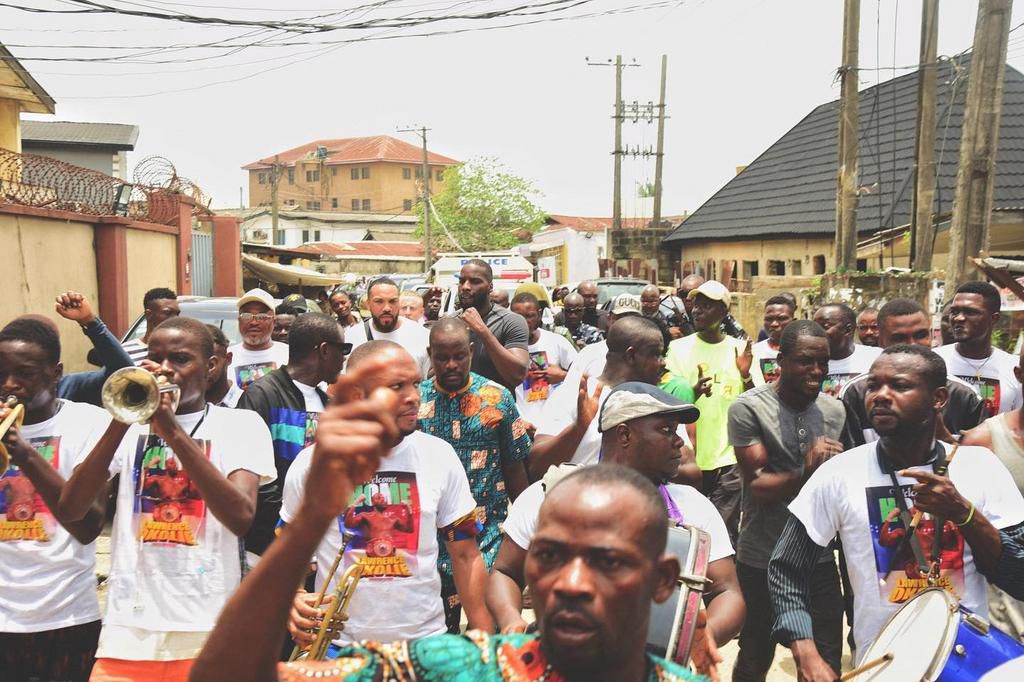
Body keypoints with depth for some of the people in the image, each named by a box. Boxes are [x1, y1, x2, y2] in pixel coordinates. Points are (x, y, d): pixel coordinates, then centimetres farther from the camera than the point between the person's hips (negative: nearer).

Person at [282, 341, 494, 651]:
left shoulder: (440, 456, -5)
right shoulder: (311, 463, -8)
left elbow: (465, 556, 0)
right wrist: (292, 599, -14)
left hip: (425, 641, 1)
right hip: (338, 646, -1)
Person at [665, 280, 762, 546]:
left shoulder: (741, 349, 2)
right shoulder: (678, 348, -1)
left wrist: (746, 376, -16)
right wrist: (693, 393, -22)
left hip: (730, 458, 0)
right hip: (690, 458, 0)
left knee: (725, 534, 1)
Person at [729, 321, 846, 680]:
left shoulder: (835, 411, 3)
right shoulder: (748, 408, -13)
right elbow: (758, 486, -15)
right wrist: (808, 471, -29)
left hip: (819, 556, 3)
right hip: (762, 558, -3)